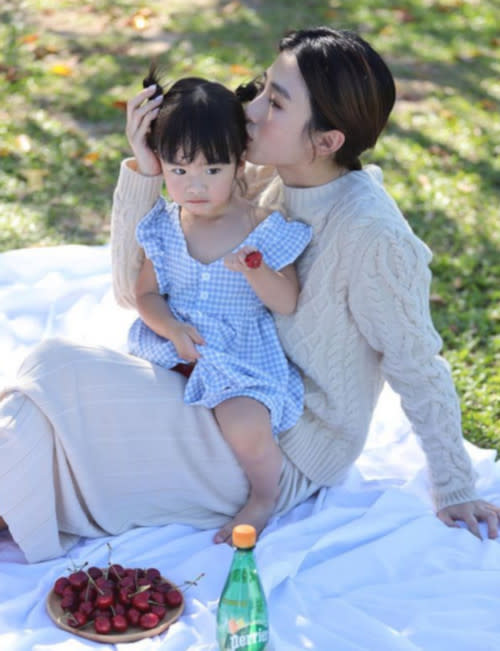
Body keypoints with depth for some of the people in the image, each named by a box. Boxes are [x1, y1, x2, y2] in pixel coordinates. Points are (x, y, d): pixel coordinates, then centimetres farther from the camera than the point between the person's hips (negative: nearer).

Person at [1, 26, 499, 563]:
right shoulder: (257, 181, -5)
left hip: (284, 459, -7)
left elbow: (420, 371, -15)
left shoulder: (371, 236, -27)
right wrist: (145, 171, -16)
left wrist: (454, 494, -7)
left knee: (57, 376, -15)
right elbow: (135, 287, -3)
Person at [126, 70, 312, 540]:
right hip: (174, 348, 5)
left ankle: (264, 496, 4)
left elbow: (288, 304, -9)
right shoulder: (164, 228, 2)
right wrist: (173, 329, -15)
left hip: (244, 355, -5)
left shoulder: (264, 230, -10)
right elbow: (146, 293, 5)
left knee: (244, 424, -30)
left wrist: (256, 270, -28)